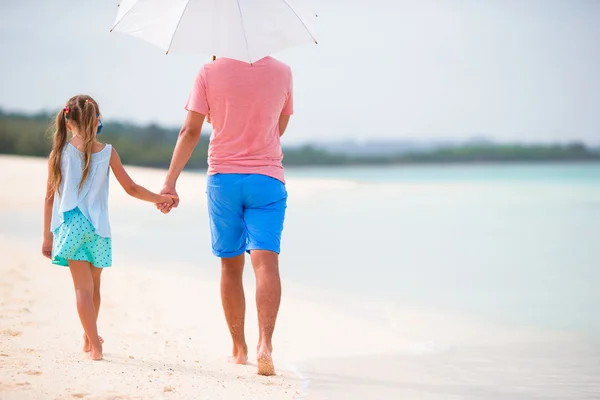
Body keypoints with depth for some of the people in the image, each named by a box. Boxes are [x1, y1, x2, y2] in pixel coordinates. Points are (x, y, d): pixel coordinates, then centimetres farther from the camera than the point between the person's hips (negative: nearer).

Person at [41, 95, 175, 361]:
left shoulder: (59, 153, -2)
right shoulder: (107, 152, -1)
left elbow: (50, 197, 1)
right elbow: (131, 189, 3)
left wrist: (47, 236, 7)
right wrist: (159, 198, 18)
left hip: (70, 226, -1)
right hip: (98, 228, 1)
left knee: (83, 288, -1)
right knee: (93, 286, 18)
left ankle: (94, 344, -10)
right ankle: (89, 338, 35)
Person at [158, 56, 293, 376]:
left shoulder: (210, 72, -2)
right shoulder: (281, 72, 3)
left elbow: (190, 131, -6)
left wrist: (170, 181, -4)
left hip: (223, 179, 0)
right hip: (267, 180, 0)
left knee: (230, 265, 11)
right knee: (266, 260, -10)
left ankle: (238, 349, 19)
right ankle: (265, 343, -28)